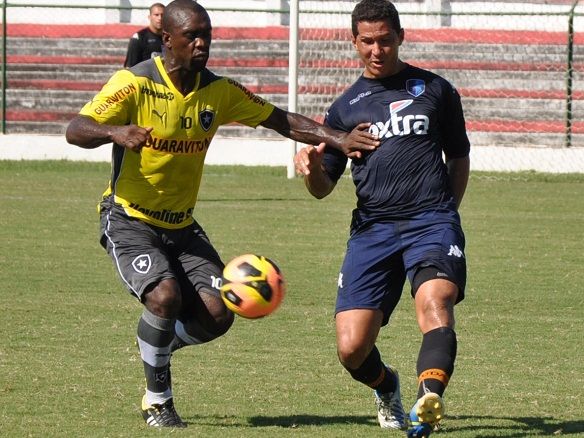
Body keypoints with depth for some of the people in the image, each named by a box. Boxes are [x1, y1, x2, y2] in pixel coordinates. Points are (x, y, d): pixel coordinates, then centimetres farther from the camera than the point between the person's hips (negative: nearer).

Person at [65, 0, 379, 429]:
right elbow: (76, 130, -24)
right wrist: (115, 131, -46)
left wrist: (336, 138, -10)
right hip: (129, 220, -5)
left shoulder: (219, 91, 0)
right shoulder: (135, 83, -16)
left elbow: (280, 120, 4)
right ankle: (158, 401, -6)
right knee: (165, 295, -28)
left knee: (218, 314, -10)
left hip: (181, 225, 5)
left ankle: (156, 346, 23)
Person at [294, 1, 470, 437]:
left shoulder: (435, 90, 13)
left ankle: (429, 401, -52)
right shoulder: (346, 107, 16)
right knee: (351, 348, -8)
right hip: (372, 228, 2)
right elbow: (324, 188, 15)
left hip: (431, 220, -2)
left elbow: (458, 156, 24)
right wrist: (312, 168, -8)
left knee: (433, 300, -33)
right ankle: (386, 386, 26)